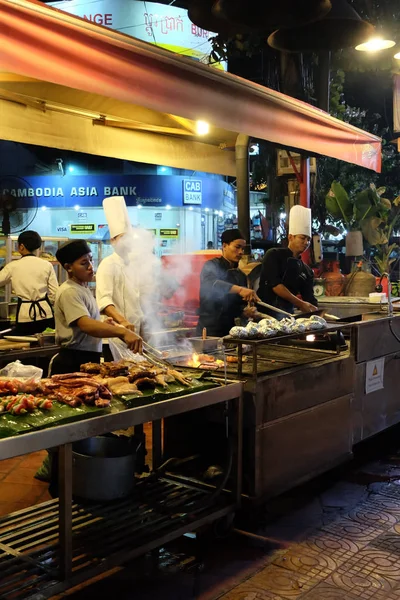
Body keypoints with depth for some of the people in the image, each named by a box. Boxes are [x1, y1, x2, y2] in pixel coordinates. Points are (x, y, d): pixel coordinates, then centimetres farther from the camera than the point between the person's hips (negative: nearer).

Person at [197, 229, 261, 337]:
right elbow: (212, 284, -29)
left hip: (231, 330, 6)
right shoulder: (212, 266, -6)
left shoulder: (241, 276, 13)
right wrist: (239, 289, -41)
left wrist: (245, 312, -4)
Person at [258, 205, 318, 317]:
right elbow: (275, 284, -13)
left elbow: (310, 299, 11)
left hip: (287, 315, 5)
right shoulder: (274, 255, -2)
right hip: (265, 311, -5)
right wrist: (300, 304, -14)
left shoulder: (307, 271, 13)